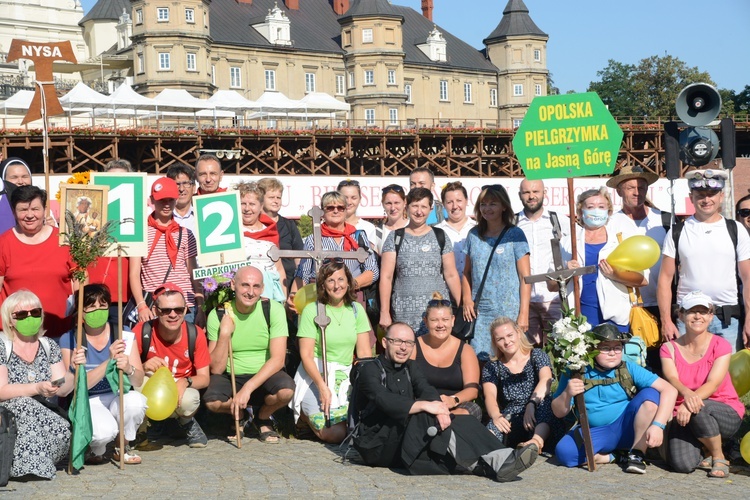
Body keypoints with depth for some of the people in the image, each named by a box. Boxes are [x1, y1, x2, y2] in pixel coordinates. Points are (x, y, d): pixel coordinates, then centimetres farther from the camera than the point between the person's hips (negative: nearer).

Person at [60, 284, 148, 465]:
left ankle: (123, 448, -2)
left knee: (135, 400, -32)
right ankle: (95, 450, 5)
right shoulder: (69, 339, -8)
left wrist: (129, 369, -33)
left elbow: (139, 381, -9)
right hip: (87, 402, -3)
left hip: (118, 398, 3)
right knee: (105, 430, -35)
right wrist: (109, 362, -32)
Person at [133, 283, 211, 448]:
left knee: (189, 400, -36)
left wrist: (185, 382, -34)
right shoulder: (142, 331, -18)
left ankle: (188, 423, 6)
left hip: (182, 390, 0)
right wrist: (143, 367, -38)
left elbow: (204, 378, -12)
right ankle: (151, 422, 0)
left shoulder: (196, 334, -16)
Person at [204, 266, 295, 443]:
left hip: (265, 376, 0)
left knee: (286, 390, -33)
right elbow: (216, 369, -10)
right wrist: (224, 334, -23)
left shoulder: (274, 309, -11)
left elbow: (277, 359, -17)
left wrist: (247, 388, -27)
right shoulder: (218, 315, -8)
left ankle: (263, 418, 4)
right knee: (211, 401, -32)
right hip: (230, 377, 0)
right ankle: (239, 416, 7)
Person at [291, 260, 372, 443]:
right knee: (337, 433, -22)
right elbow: (306, 355, -8)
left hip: (347, 378, 5)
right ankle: (305, 411, 9)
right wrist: (322, 386, -19)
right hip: (315, 377, -5)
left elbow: (364, 352, 6)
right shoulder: (312, 310, -4)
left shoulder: (356, 309, 9)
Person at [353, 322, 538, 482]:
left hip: (409, 444, 6)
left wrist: (437, 406, -28)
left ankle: (499, 460, -42)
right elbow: (385, 400, -24)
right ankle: (479, 463, -42)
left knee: (464, 422, -18)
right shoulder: (370, 370, -3)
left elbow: (427, 391, -3)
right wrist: (424, 406, -37)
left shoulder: (410, 367, 18)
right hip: (378, 446, -6)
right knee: (423, 417, -33)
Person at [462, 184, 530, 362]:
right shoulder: (474, 235, 11)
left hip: (508, 313, -3)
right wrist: (466, 299, 0)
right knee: (479, 359, 0)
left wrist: (523, 314, -10)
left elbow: (525, 276, -4)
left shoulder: (515, 235, -1)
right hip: (479, 313, 3)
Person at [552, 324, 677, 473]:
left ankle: (637, 453, -13)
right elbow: (559, 413, -2)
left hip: (628, 427, 0)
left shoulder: (629, 369, -7)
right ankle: (614, 456, -7)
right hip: (596, 434, 0)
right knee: (563, 452, -30)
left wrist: (658, 425, -28)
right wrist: (567, 394, -24)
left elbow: (670, 390, -15)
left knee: (650, 393, -23)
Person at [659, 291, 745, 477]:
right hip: (686, 418, 1)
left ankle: (718, 458, -9)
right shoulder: (669, 348, 2)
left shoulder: (720, 346, -5)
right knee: (682, 464, -25)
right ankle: (703, 448, 12)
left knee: (698, 409, -37)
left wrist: (690, 403, -39)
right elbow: (672, 379, -16)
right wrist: (687, 393, -41)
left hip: (727, 415, -1)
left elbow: (713, 383, -19)